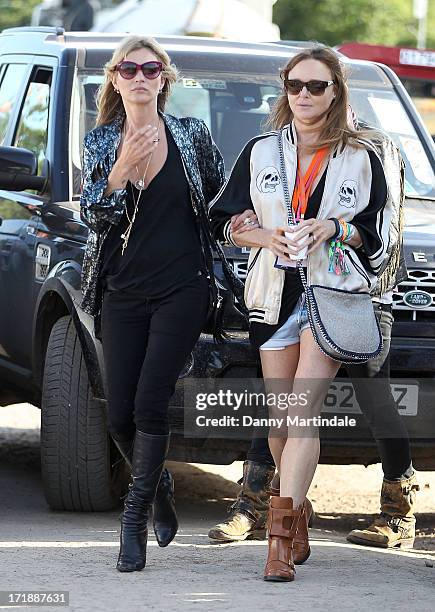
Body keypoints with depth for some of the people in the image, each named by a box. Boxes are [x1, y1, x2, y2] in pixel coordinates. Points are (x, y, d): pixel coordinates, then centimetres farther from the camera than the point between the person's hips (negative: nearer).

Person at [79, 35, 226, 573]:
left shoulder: (192, 136, 4)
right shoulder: (100, 143, 6)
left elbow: (221, 200, 18)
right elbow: (93, 217, -6)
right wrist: (123, 169, -18)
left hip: (182, 288, -2)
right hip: (122, 291, 2)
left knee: (150, 405, -13)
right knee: (120, 416, 2)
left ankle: (135, 518, -7)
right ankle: (160, 488, 29)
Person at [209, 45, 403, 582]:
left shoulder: (362, 156, 5)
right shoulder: (260, 152, 11)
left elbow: (378, 230, 7)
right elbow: (225, 220, 12)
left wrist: (335, 228, -12)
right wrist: (266, 237, -7)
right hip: (274, 292, 3)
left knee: (303, 411, -16)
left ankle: (280, 538, -22)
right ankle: (297, 519, 23)